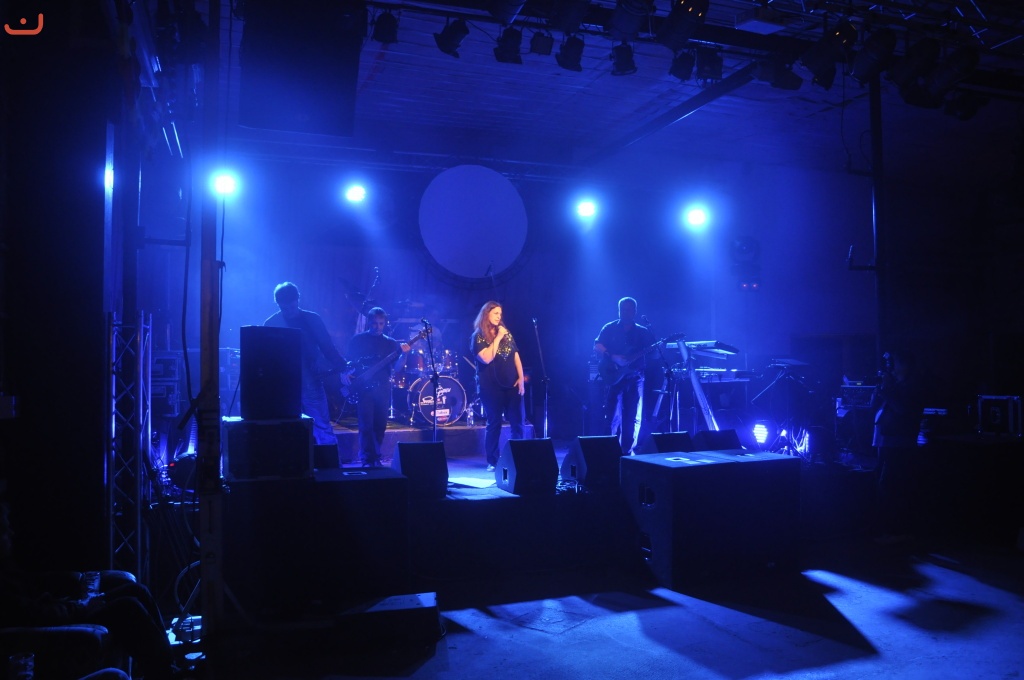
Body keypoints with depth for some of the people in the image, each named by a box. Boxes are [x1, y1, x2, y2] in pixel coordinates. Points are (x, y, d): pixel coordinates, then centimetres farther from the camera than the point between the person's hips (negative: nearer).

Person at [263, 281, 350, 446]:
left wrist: (341, 370, -6)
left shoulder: (312, 319, 1)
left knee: (323, 428, -3)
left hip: (311, 382, -1)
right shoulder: (271, 323, 3)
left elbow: (327, 346, 2)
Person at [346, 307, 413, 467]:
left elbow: (396, 366, 2)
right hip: (364, 387, -3)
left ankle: (375, 457, 17)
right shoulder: (358, 339, 4)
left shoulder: (390, 342, 10)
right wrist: (356, 376, -15)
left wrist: (404, 354, -17)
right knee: (366, 425, -9)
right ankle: (367, 460, -6)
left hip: (382, 388, 3)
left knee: (380, 425, 6)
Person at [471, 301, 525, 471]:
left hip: (512, 384, 5)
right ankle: (492, 461, 8)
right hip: (491, 386, -5)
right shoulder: (478, 336, -4)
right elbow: (486, 358, -18)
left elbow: (516, 356, 11)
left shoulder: (507, 333, 12)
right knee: (494, 423, 0)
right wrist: (497, 338, -15)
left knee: (517, 422, 4)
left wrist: (521, 378, 1)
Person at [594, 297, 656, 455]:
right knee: (612, 416, -5)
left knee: (633, 417, 0)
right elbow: (597, 347, -4)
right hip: (614, 376, -2)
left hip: (635, 378, 2)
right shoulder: (610, 328, 7)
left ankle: (627, 451, 8)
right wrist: (613, 357, -19)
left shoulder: (643, 332, 12)